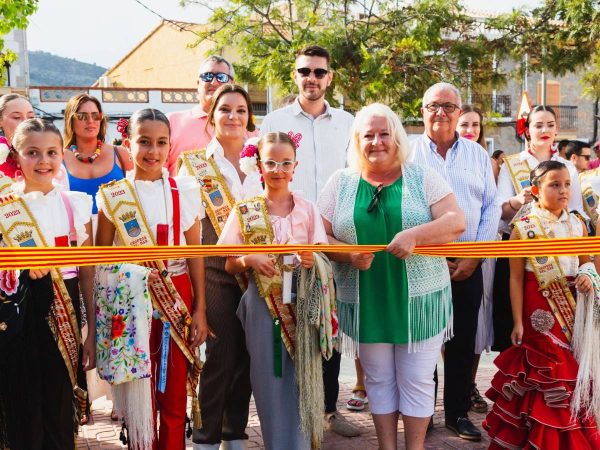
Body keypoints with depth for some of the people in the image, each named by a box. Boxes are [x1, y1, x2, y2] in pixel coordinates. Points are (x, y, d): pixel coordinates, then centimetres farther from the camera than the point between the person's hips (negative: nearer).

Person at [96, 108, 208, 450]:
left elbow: (195, 253, 3)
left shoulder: (186, 190, 2)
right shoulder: (112, 197, -2)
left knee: (175, 395, 6)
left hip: (178, 300, 1)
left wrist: (199, 309, 1)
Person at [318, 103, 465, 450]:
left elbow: (457, 222, -9)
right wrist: (347, 254, -17)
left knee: (416, 380, 6)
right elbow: (321, 236, 3)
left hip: (418, 300, -1)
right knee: (379, 379, 12)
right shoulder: (341, 182, 5)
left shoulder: (423, 177, 1)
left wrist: (414, 235, -24)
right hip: (365, 302, 2)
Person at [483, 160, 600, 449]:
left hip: (573, 309, 4)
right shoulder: (523, 228, -8)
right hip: (540, 312, -4)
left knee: (573, 371, 10)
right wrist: (517, 322, -11)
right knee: (544, 373, 4)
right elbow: (516, 278, -9)